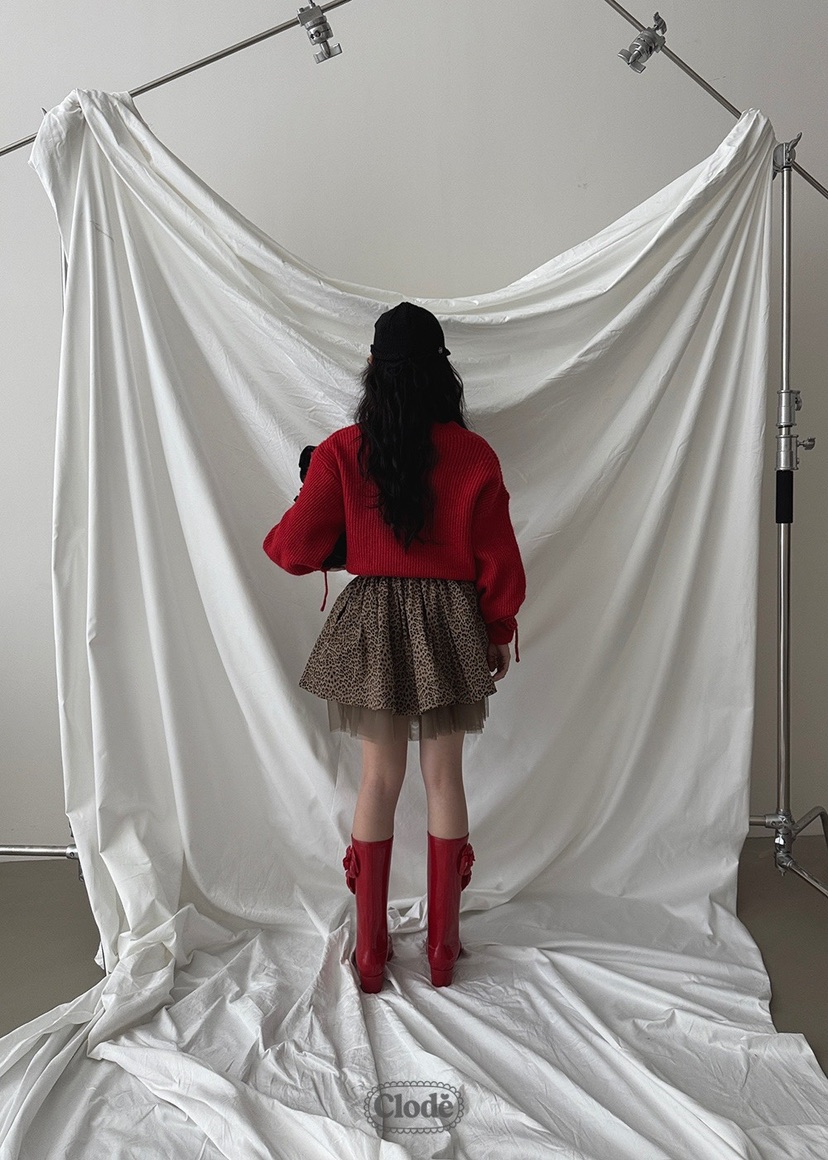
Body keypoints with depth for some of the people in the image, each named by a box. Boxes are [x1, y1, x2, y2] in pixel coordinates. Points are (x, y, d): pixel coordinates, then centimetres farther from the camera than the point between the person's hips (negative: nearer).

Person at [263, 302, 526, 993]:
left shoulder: (343, 451, -6)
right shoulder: (475, 455, -5)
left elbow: (298, 550, -5)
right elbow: (500, 563, -2)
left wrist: (274, 541, 18)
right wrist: (501, 633, 12)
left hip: (372, 623, 0)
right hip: (450, 624, 0)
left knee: (380, 777, 10)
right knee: (444, 775, 10)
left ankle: (371, 952, 21)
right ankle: (443, 948, 23)